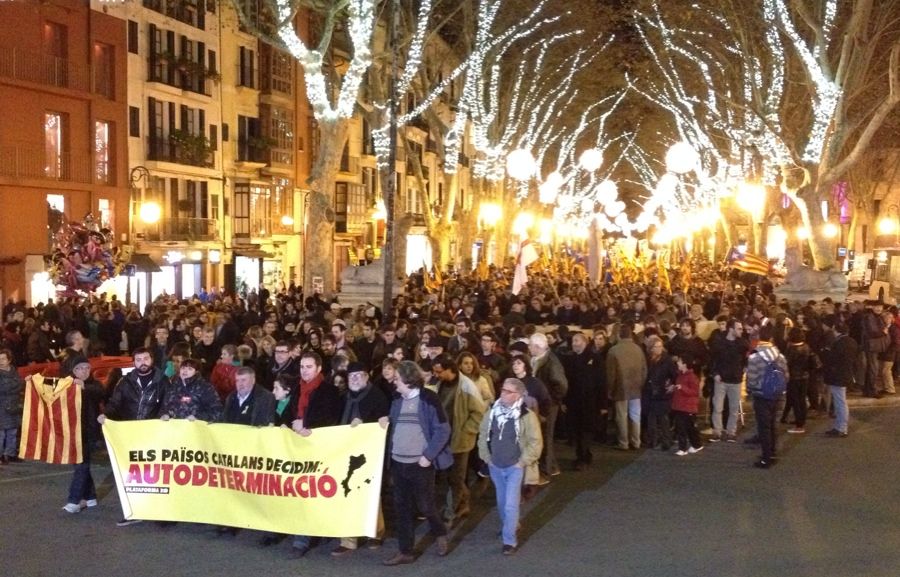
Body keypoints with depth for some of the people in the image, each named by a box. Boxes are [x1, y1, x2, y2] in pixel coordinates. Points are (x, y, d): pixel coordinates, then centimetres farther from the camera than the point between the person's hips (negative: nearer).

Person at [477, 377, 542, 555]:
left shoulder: (527, 416, -16)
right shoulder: (492, 412, 0)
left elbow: (535, 442, -12)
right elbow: (483, 435, 12)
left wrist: (523, 462, -12)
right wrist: (486, 457, 6)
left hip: (515, 467, -5)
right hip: (495, 466, 5)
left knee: (511, 504, -9)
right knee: (501, 502, 19)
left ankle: (510, 541, -1)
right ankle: (508, 527, 42)